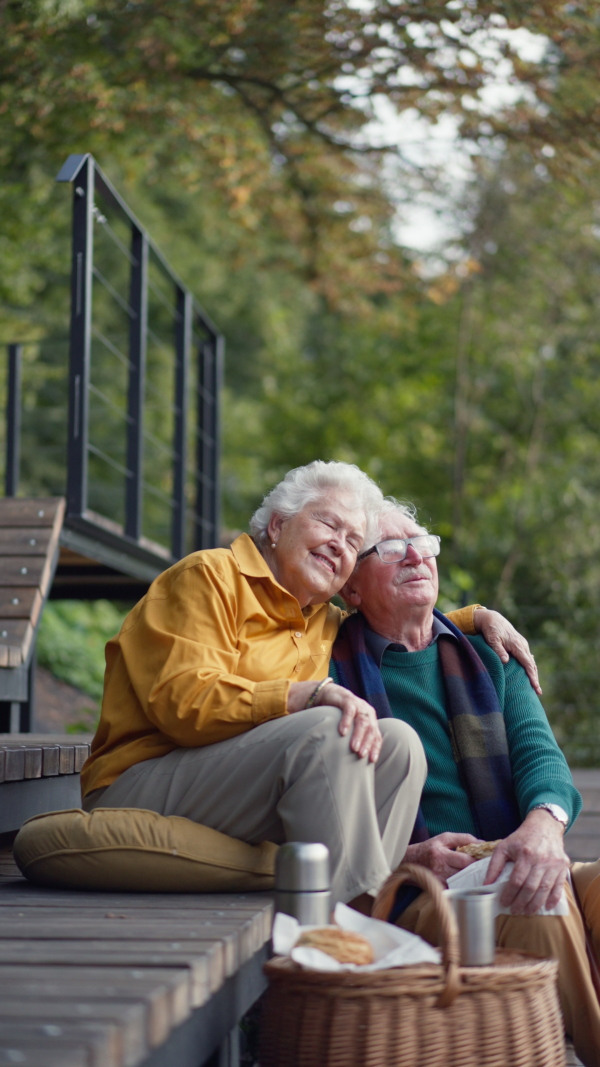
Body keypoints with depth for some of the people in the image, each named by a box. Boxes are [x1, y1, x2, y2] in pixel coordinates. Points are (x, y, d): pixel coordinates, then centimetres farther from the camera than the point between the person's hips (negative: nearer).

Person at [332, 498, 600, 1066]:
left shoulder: (489, 658, 21)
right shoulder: (334, 672, 6)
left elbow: (538, 752, 5)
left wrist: (543, 823, -19)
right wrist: (404, 859, -19)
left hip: (512, 873, 4)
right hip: (411, 899, -4)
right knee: (540, 908, -33)